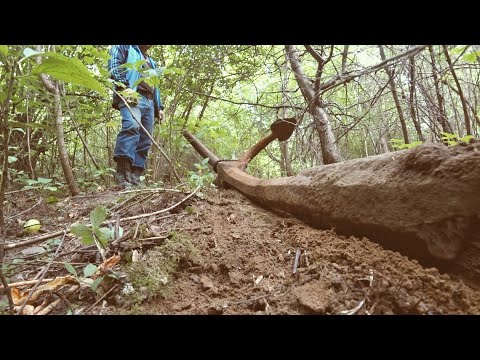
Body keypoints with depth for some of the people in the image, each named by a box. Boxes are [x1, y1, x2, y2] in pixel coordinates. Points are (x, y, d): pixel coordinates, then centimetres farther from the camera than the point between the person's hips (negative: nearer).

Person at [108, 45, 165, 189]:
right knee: (131, 126, -33)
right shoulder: (125, 47, 17)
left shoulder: (151, 62, 37)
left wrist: (159, 107, 21)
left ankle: (134, 176, -7)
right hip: (131, 95, -8)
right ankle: (122, 170, -41)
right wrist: (124, 86, -17)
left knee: (145, 140, -4)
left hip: (149, 101, 8)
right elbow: (114, 64, -1)